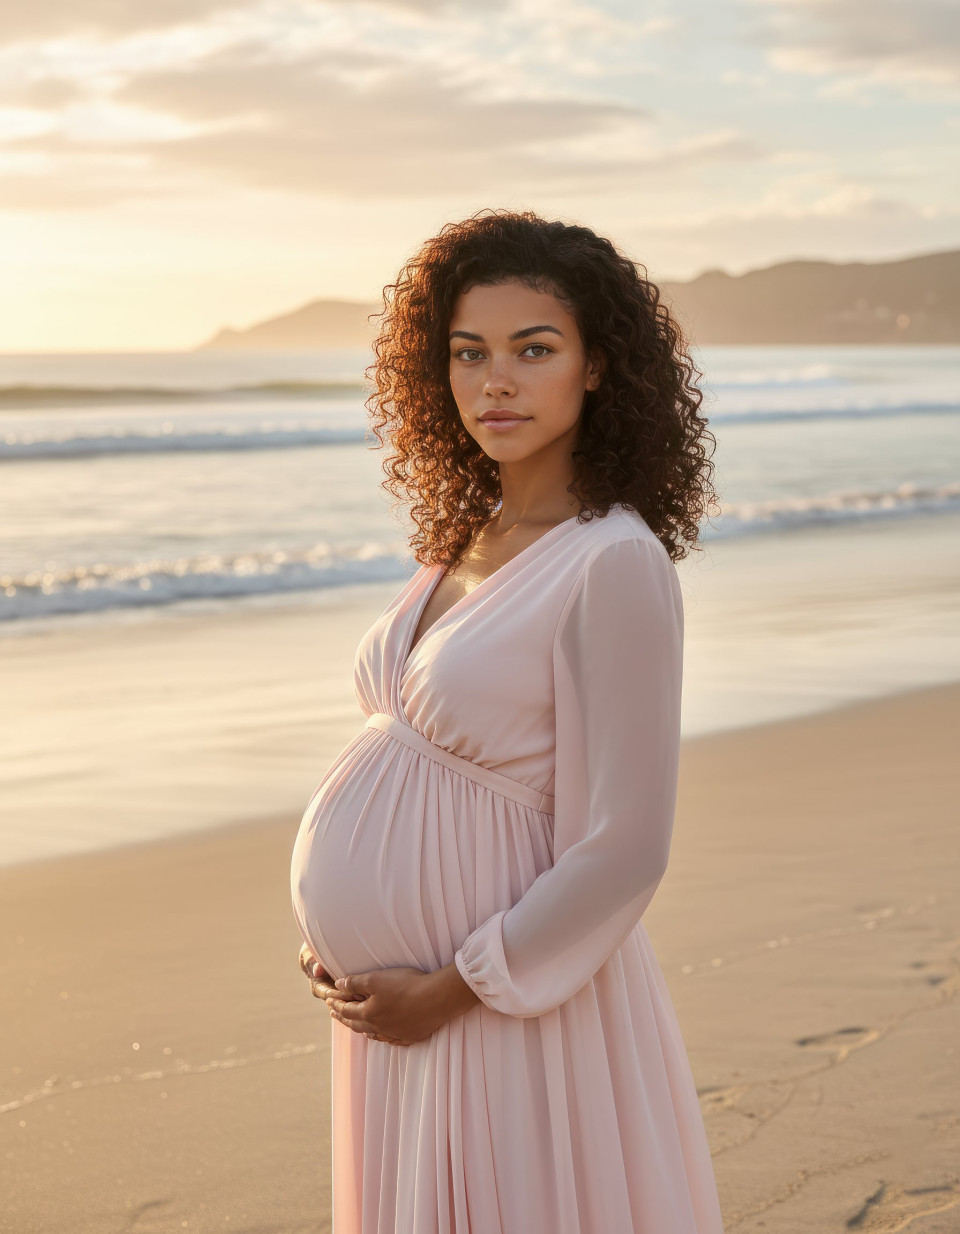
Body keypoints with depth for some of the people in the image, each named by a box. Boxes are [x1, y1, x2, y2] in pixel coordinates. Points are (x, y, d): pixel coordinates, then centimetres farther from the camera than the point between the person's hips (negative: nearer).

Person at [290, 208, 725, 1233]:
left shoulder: (616, 563, -19)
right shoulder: (473, 541, 6)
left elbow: (624, 853, -21)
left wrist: (449, 993, -16)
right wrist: (336, 934, 6)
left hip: (502, 1010, -8)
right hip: (392, 992, 8)